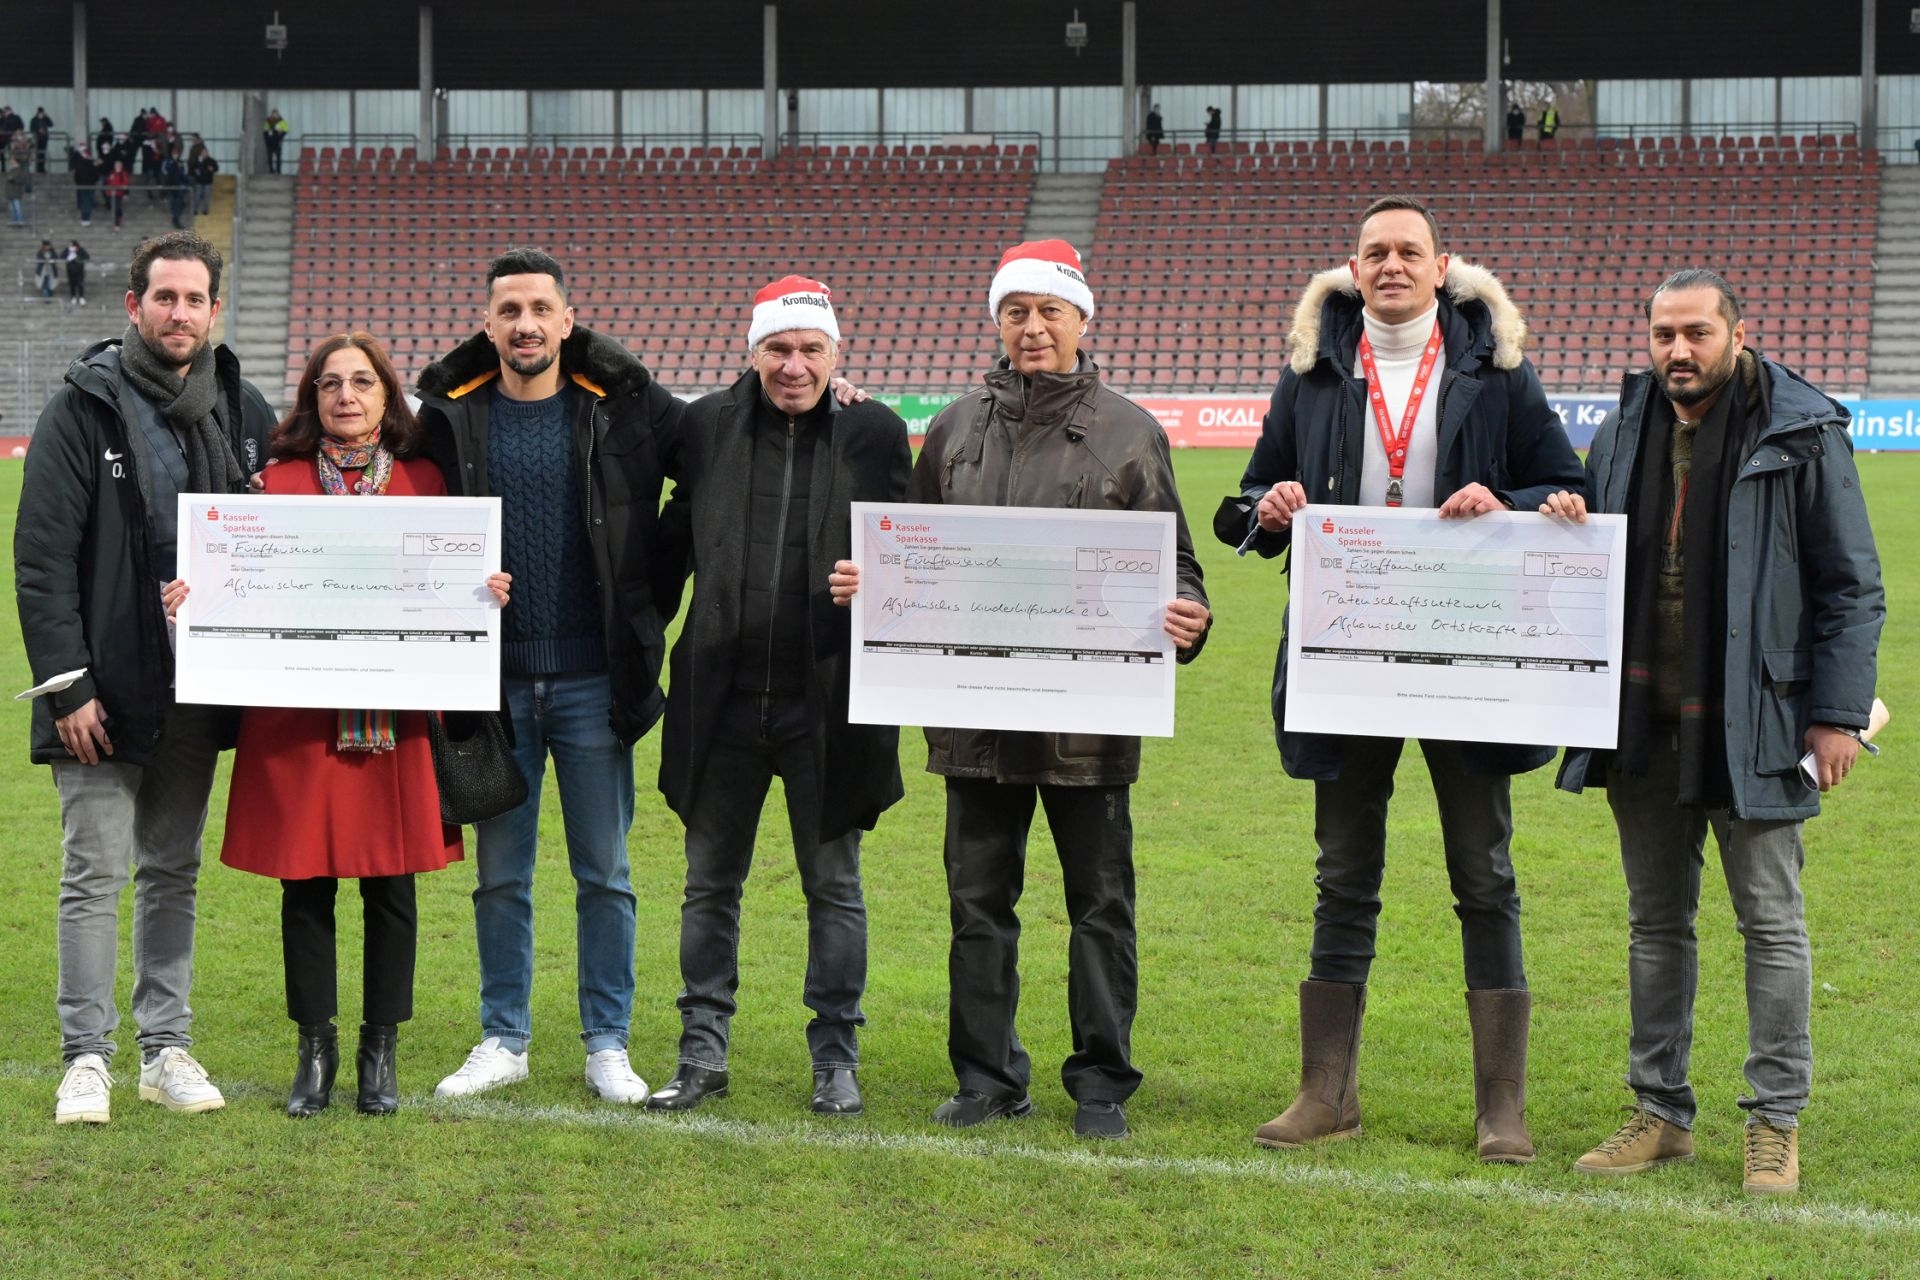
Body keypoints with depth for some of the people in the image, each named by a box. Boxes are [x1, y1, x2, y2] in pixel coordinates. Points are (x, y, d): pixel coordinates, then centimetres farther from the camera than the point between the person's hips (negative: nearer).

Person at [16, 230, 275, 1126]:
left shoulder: (244, 412, 7)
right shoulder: (83, 410, -5)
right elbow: (42, 557, -9)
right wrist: (66, 684, -14)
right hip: (106, 688, -4)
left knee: (174, 872, 11)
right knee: (96, 871, -3)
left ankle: (167, 1049, 18)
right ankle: (87, 1057, 3)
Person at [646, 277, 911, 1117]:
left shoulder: (875, 433, -1)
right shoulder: (709, 426, 3)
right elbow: (676, 538, 13)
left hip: (829, 699, -2)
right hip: (723, 699, 2)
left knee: (834, 888, 8)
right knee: (710, 883, 10)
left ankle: (836, 1056, 19)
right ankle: (703, 1053, 21)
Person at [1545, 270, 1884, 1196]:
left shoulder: (1802, 434, -6)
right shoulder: (1622, 434, 9)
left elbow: (1851, 589, -4)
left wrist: (1838, 714, -9)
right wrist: (1567, 523, -1)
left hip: (1751, 727, -5)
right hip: (1642, 722, 5)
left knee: (1771, 922, 2)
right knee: (1656, 921, 12)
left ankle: (1777, 1122, 11)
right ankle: (1661, 1112, 21)